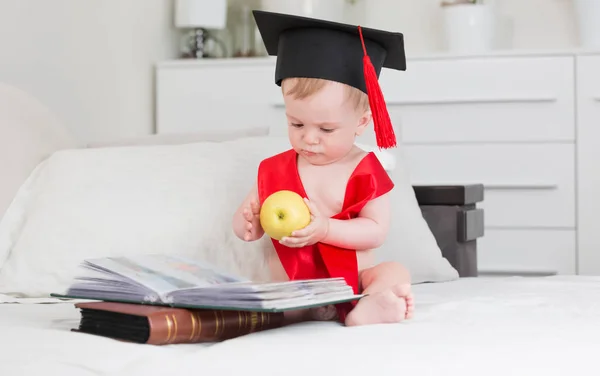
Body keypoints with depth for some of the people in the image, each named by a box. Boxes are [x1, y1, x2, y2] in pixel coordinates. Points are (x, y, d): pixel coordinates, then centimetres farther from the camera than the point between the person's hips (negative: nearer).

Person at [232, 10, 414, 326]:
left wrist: (326, 229, -25)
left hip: (353, 281, -1)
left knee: (394, 272, -27)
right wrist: (249, 223, -18)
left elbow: (376, 231, -10)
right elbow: (244, 227, 8)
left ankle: (365, 310, -57)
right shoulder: (274, 170, 6)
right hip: (290, 290, 1)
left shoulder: (365, 171, -1)